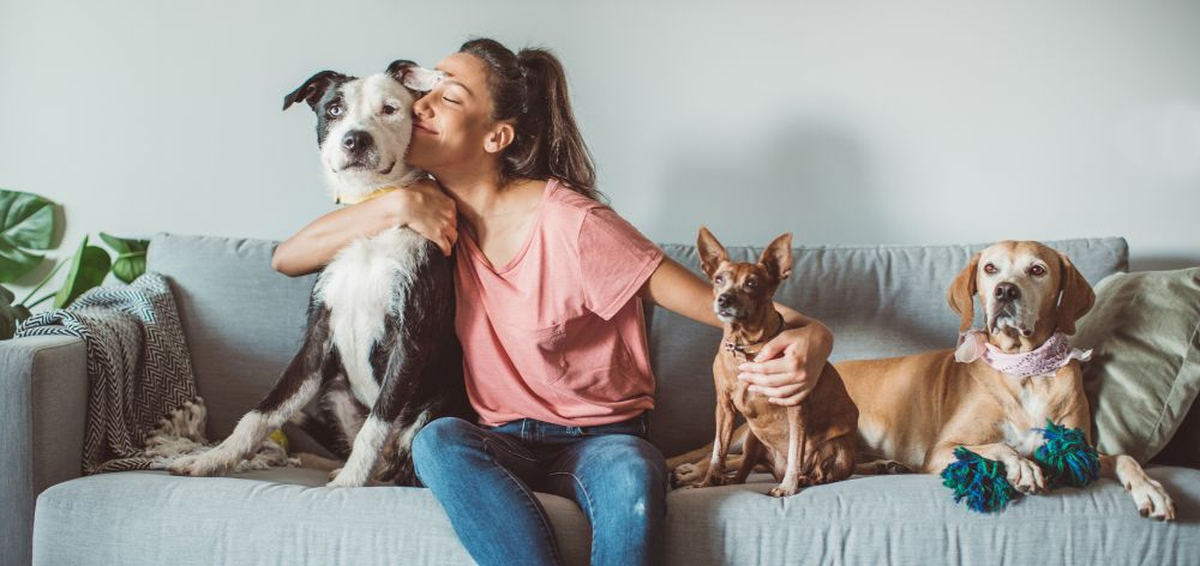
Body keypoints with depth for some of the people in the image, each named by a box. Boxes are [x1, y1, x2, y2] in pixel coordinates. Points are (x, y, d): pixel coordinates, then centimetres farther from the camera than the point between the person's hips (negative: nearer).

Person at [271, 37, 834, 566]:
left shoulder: (569, 225, -16)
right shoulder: (436, 211, 1)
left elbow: (720, 304, -18)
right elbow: (286, 258, 1)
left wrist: (806, 334, -40)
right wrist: (397, 206, -13)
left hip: (601, 437, -4)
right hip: (501, 441, 4)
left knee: (631, 474, -39)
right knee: (436, 440, -32)